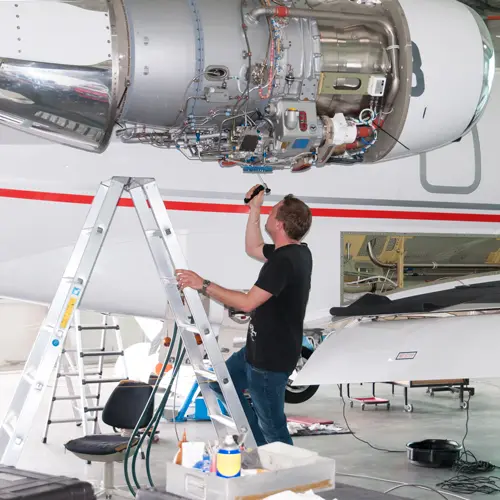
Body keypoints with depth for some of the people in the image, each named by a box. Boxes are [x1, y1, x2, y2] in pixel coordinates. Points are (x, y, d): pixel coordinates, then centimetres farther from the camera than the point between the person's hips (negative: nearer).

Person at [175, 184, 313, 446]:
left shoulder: (283, 261, -26)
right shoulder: (299, 252, 4)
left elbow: (248, 302, -29)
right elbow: (253, 248, 21)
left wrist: (204, 285, -24)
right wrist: (254, 208, 14)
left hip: (270, 359, -11)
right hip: (261, 348, 11)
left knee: (272, 426, 2)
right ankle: (261, 448, 30)